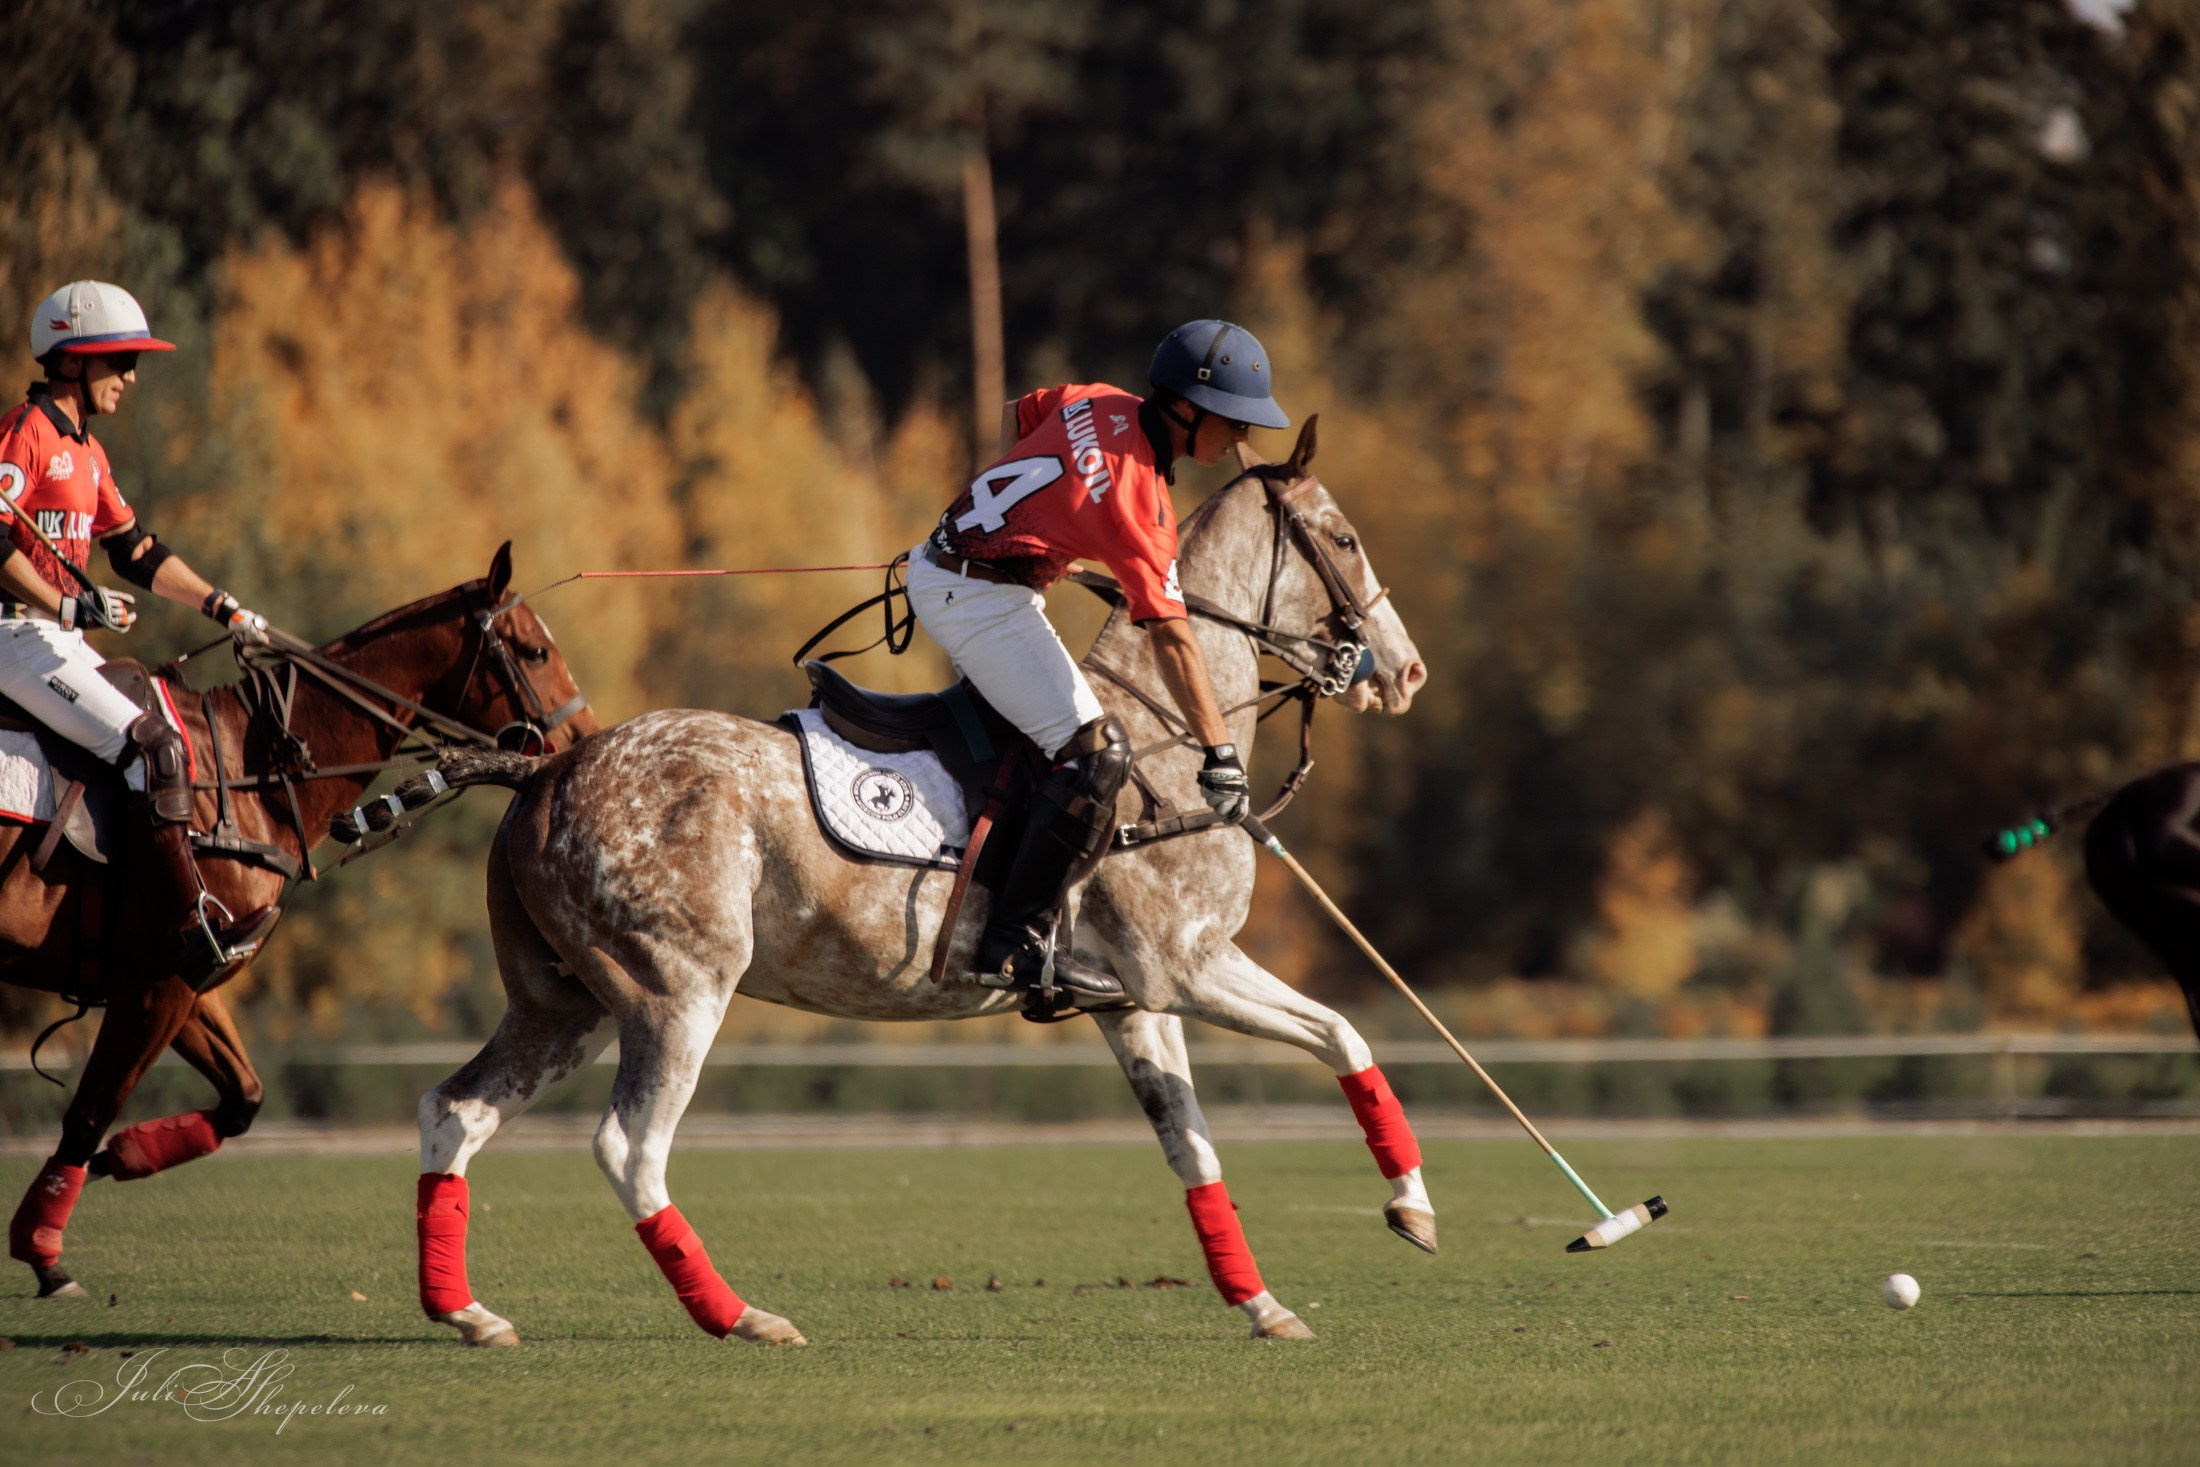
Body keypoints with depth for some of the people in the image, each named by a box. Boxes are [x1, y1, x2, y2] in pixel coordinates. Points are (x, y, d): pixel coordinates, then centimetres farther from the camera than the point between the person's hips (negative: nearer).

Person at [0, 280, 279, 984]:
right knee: (153, 747, -19)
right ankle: (196, 928, -21)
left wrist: (224, 609, 18)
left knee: (171, 736, 9)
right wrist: (72, 607, -19)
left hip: (58, 636, 10)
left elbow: (136, 550, 24)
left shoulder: (84, 450, 18)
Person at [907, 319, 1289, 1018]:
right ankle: (1018, 944, -17)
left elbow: (1017, 415, 23)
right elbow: (1172, 638, -22)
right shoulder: (1138, 498, -22)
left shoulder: (1098, 404, 2)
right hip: (980, 600, -10)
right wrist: (1221, 756, -20)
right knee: (1095, 751, -14)